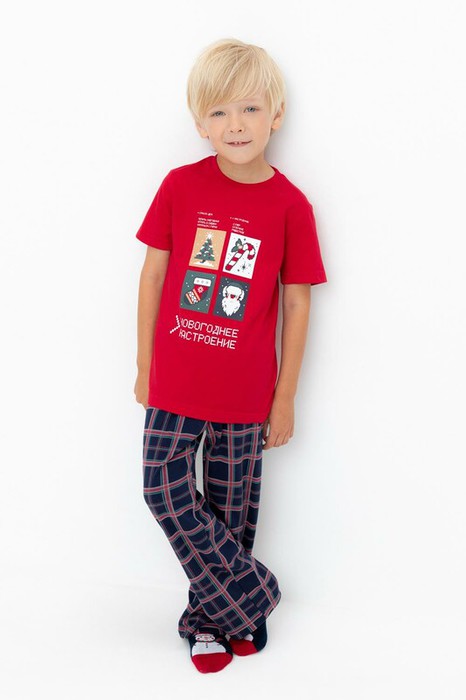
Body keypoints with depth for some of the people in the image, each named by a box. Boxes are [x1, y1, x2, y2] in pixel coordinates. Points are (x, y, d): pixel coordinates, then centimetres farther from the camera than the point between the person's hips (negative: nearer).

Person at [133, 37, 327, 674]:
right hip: (175, 382, 2)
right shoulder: (181, 186, -4)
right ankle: (248, 598, 17)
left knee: (231, 507, 10)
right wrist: (145, 366, 4)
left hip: (245, 392, -1)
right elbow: (153, 275, 3)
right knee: (167, 490, -1)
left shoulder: (290, 206, -7)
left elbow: (297, 304, -3)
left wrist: (285, 397, -1)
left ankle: (211, 617, 33)